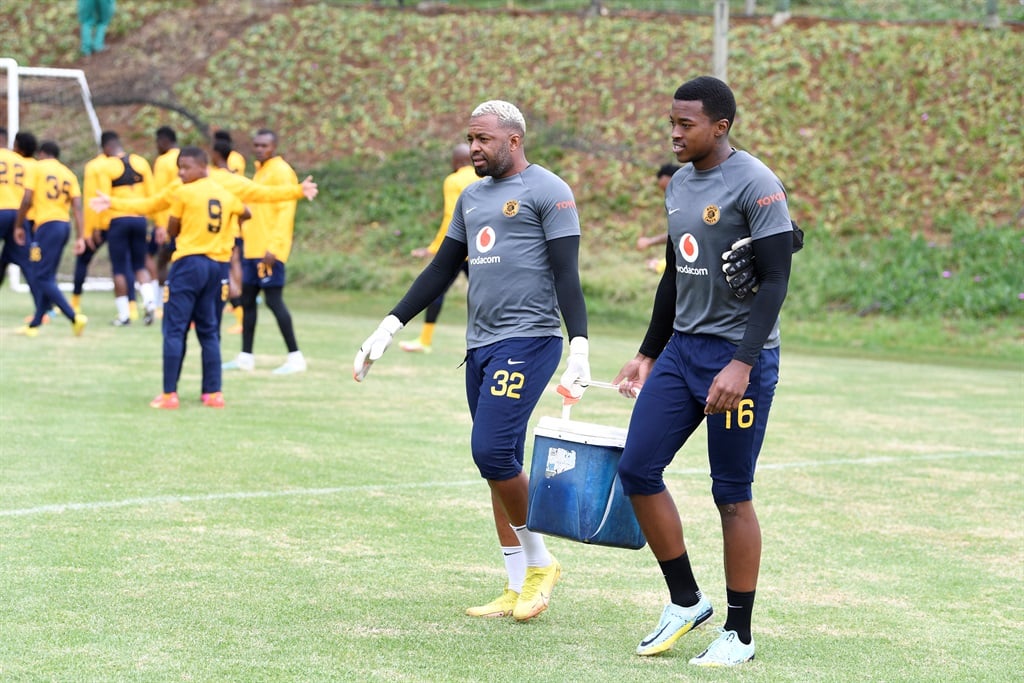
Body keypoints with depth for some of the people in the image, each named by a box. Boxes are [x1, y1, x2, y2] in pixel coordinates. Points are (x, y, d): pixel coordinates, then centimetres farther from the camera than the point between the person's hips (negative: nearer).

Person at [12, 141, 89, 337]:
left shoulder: (37, 168, 0)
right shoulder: (68, 174, 14)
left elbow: (27, 199, -7)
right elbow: (77, 207, 5)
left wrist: (18, 226, 3)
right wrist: (80, 237, 3)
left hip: (47, 225, -7)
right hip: (65, 225, 7)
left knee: (42, 277, -5)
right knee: (46, 276, 14)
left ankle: (74, 317, -17)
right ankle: (34, 325, 17)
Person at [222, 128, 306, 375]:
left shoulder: (281, 171, -9)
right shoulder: (260, 171, 17)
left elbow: (286, 212, -16)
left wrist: (274, 247, -22)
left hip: (269, 250, -9)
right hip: (252, 248, 9)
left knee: (274, 299, -10)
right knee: (247, 299, 8)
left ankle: (295, 357, -6)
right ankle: (246, 357, 13)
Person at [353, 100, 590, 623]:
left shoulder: (547, 192, -6)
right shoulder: (472, 197, 18)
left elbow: (566, 275, -12)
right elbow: (441, 270, 22)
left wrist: (579, 351, -22)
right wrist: (388, 329, 18)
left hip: (527, 340, -8)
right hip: (480, 344, 8)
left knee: (493, 452, -17)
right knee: (498, 463, 7)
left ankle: (539, 562, 2)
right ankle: (517, 589, 12)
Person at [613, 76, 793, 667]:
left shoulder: (755, 186, -14)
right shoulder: (679, 185, 12)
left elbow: (775, 280, -18)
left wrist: (742, 363, -25)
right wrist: (649, 354, 22)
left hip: (739, 357, -8)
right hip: (682, 348, 8)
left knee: (732, 494, -2)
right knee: (637, 469, 1)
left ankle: (740, 634, 10)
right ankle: (686, 601, 15)